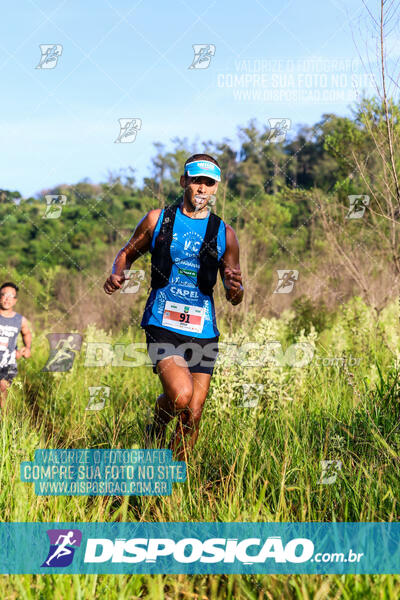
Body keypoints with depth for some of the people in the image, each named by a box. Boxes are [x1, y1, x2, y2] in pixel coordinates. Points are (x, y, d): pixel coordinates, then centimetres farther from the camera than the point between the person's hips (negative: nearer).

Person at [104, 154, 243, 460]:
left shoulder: (224, 233, 7)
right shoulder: (158, 219, 4)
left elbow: (235, 298, 10)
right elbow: (128, 253, 17)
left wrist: (235, 288, -15)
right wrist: (117, 274, -5)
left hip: (203, 330, 2)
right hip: (162, 323, -2)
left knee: (193, 414, 2)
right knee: (180, 395, -24)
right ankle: (156, 430, 10)